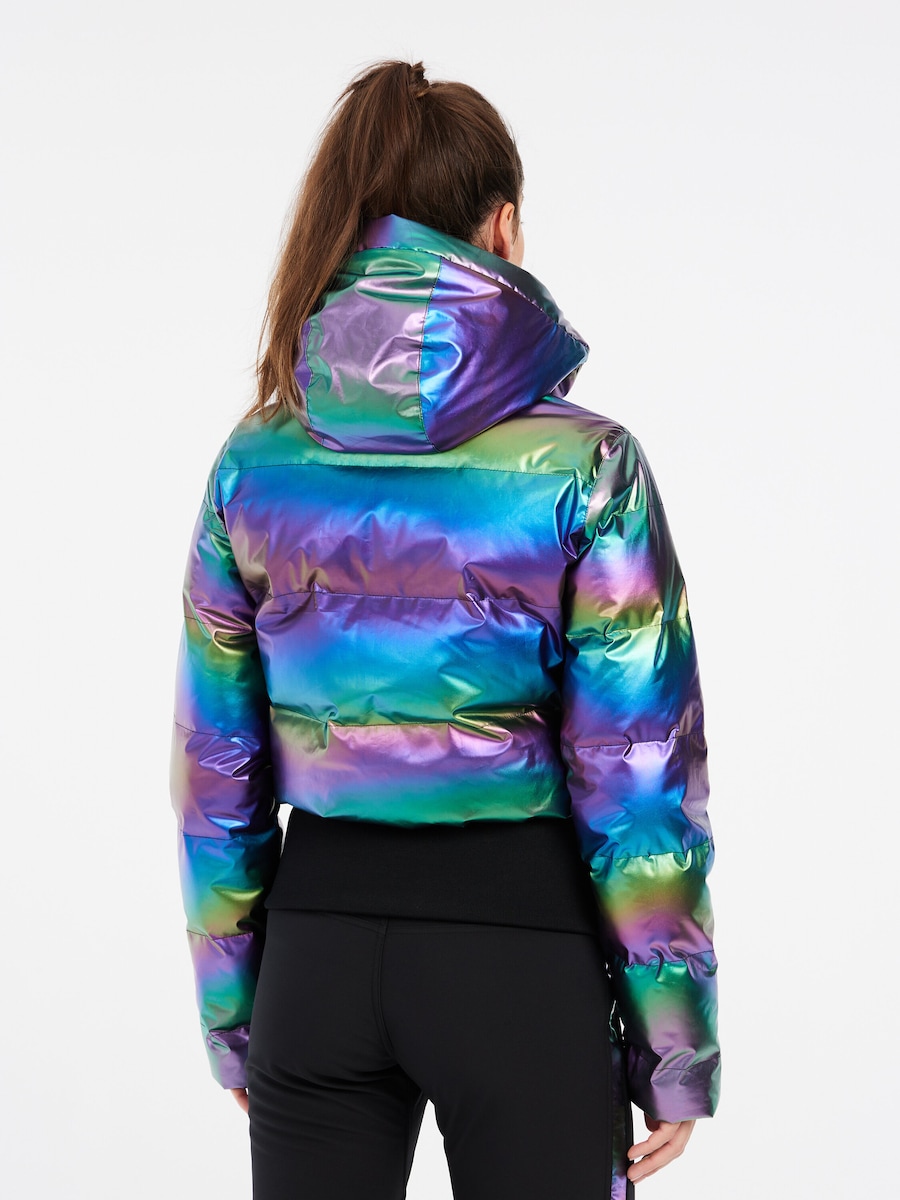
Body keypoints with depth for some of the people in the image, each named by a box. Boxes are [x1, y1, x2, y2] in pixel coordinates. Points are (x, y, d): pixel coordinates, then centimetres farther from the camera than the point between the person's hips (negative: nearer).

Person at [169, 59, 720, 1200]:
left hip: (320, 943, 3)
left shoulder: (253, 464, 0)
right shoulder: (581, 465, -10)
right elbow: (639, 776, -10)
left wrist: (231, 1014, 13)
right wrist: (674, 1044, -1)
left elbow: (216, 772, 4)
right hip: (520, 941, -3)